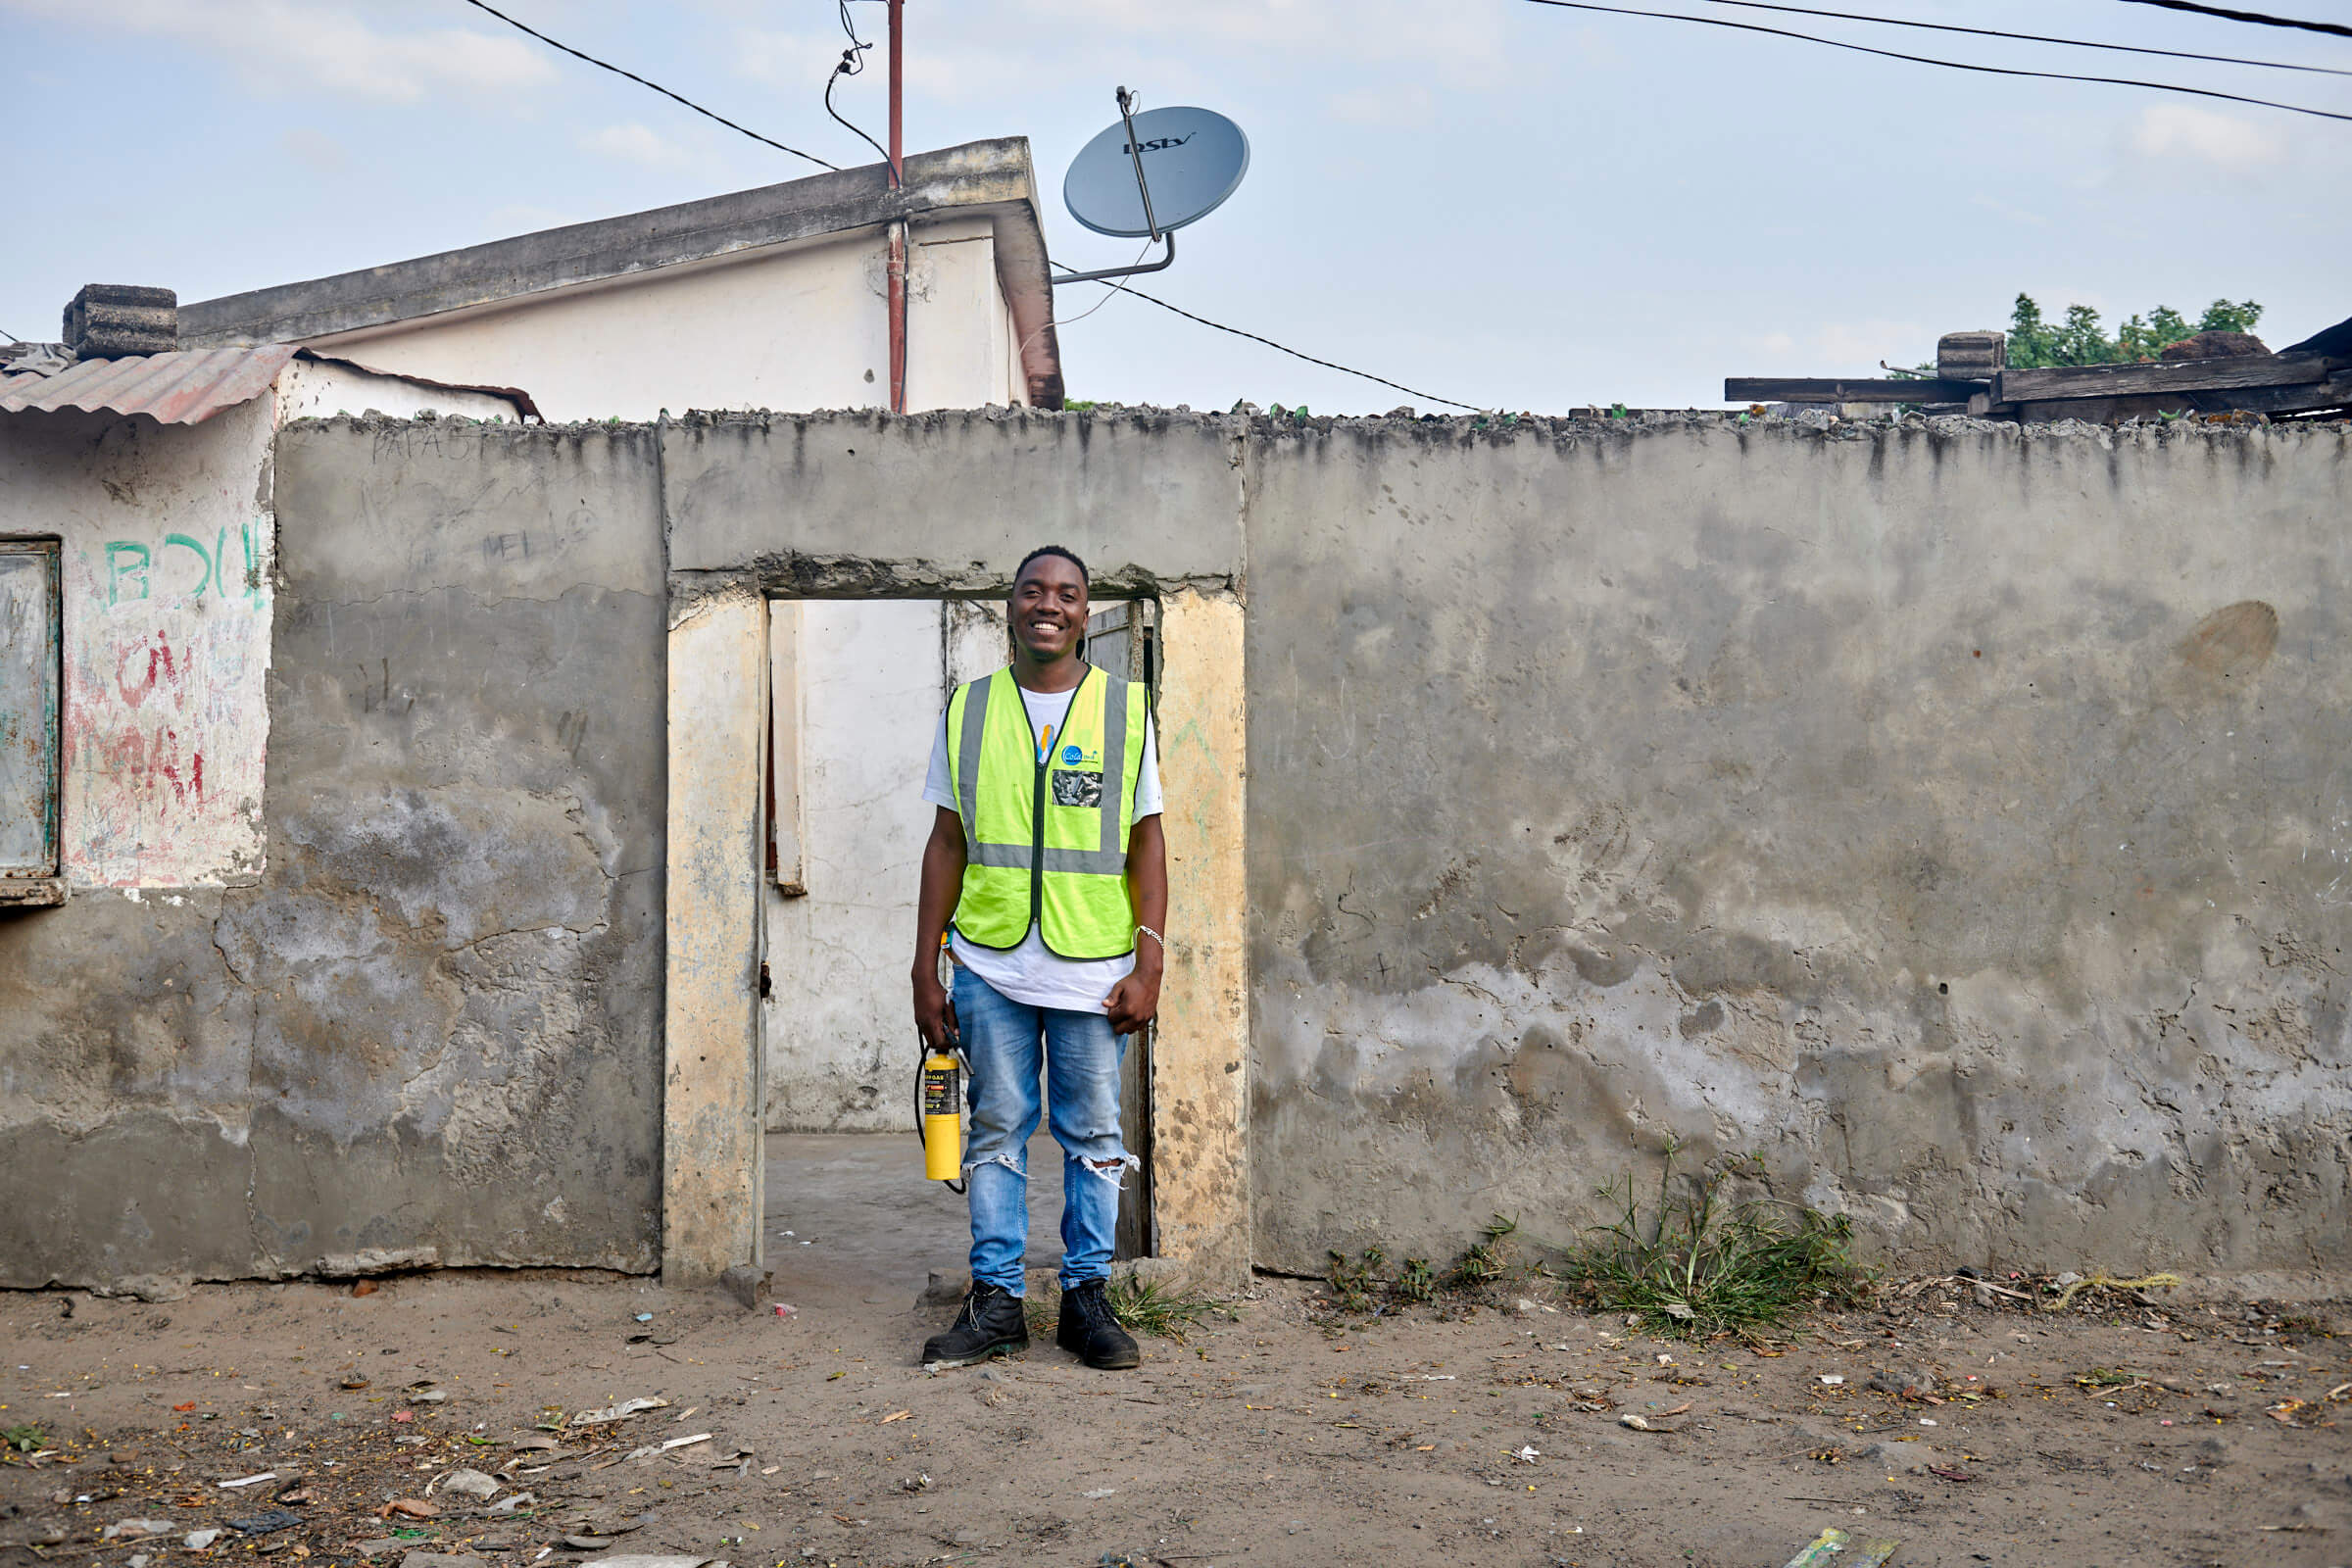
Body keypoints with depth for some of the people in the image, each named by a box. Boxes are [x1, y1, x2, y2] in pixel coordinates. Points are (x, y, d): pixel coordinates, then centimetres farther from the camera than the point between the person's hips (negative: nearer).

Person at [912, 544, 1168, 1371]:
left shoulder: (1126, 710, 4)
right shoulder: (968, 710, 7)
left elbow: (1146, 843, 4)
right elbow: (947, 843, 9)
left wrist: (1149, 965, -4)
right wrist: (925, 970, 6)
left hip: (1093, 967, -1)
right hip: (990, 966, 1)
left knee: (1093, 1136, 5)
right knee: (997, 1131, 6)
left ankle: (1087, 1297, 15)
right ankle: (996, 1299, 14)